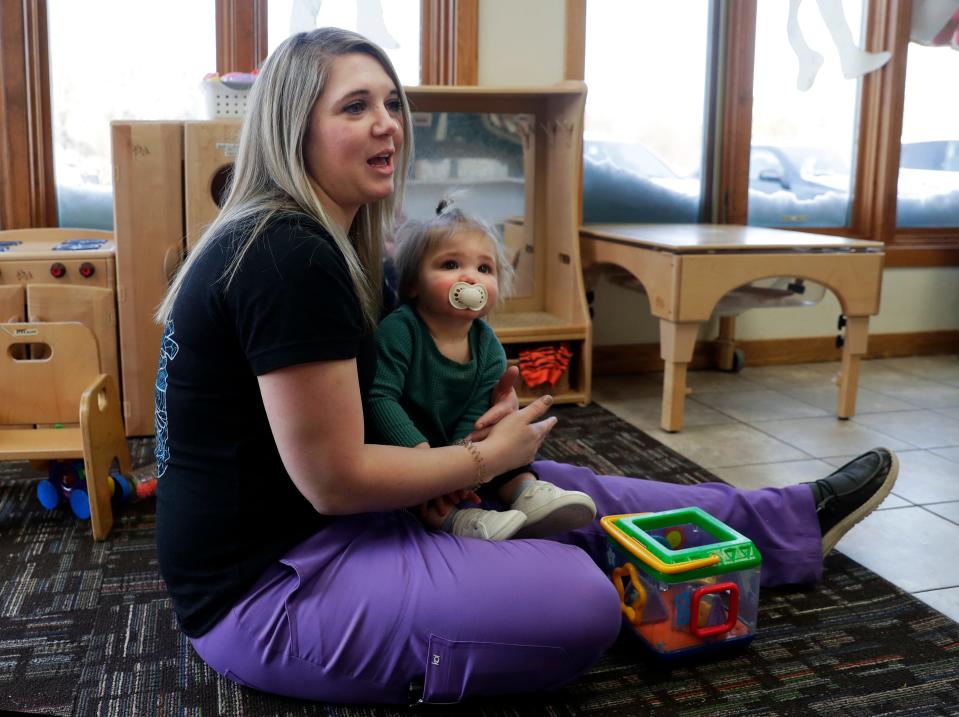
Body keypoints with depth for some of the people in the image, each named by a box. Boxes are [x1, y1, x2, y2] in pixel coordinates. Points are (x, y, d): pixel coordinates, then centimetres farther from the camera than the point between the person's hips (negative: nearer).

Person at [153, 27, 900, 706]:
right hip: (264, 593, -9)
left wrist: (469, 418, 0)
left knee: (558, 490, 10)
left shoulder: (298, 237, 7)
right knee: (581, 604, -18)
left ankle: (787, 521, 24)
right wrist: (487, 456, -10)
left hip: (298, 534, 9)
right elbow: (335, 479, -24)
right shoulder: (291, 258, -25)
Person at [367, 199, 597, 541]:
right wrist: (421, 452, -37)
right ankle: (454, 517, -44)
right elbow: (380, 397, -27)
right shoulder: (399, 331, -20)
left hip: (455, 445, 6)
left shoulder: (489, 348, -5)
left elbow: (474, 416, -12)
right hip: (404, 441, -5)